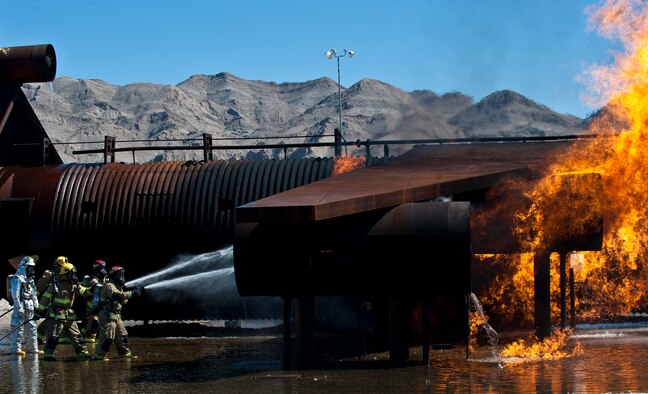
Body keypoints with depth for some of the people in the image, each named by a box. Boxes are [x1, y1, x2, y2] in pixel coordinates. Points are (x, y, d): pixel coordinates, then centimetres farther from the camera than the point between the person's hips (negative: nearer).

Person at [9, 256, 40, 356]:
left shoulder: (30, 279, 18)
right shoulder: (17, 279, -10)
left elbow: (34, 294, 24)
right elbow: (15, 295, -16)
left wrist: (36, 305, 15)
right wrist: (19, 308, -19)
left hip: (30, 308, 9)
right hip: (21, 307, -9)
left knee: (31, 328, 13)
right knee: (18, 328, -10)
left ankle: (33, 348, 20)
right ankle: (15, 349, -9)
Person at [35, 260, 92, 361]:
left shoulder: (74, 285, 8)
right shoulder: (54, 286, -9)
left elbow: (84, 291, 16)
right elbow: (45, 298, -5)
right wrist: (39, 311, -5)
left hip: (70, 315, 6)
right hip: (57, 315, -6)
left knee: (76, 335, 8)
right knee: (53, 336, -6)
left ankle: (82, 352, 14)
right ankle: (48, 354, 1)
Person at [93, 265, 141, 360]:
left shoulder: (117, 286, 18)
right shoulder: (109, 286, -15)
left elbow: (123, 301, 17)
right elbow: (118, 295, -33)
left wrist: (132, 293, 0)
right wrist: (132, 293, -31)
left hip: (116, 316, 10)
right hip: (107, 316, -10)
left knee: (122, 335, 14)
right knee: (107, 336, -13)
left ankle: (125, 353, 23)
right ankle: (98, 355, -10)